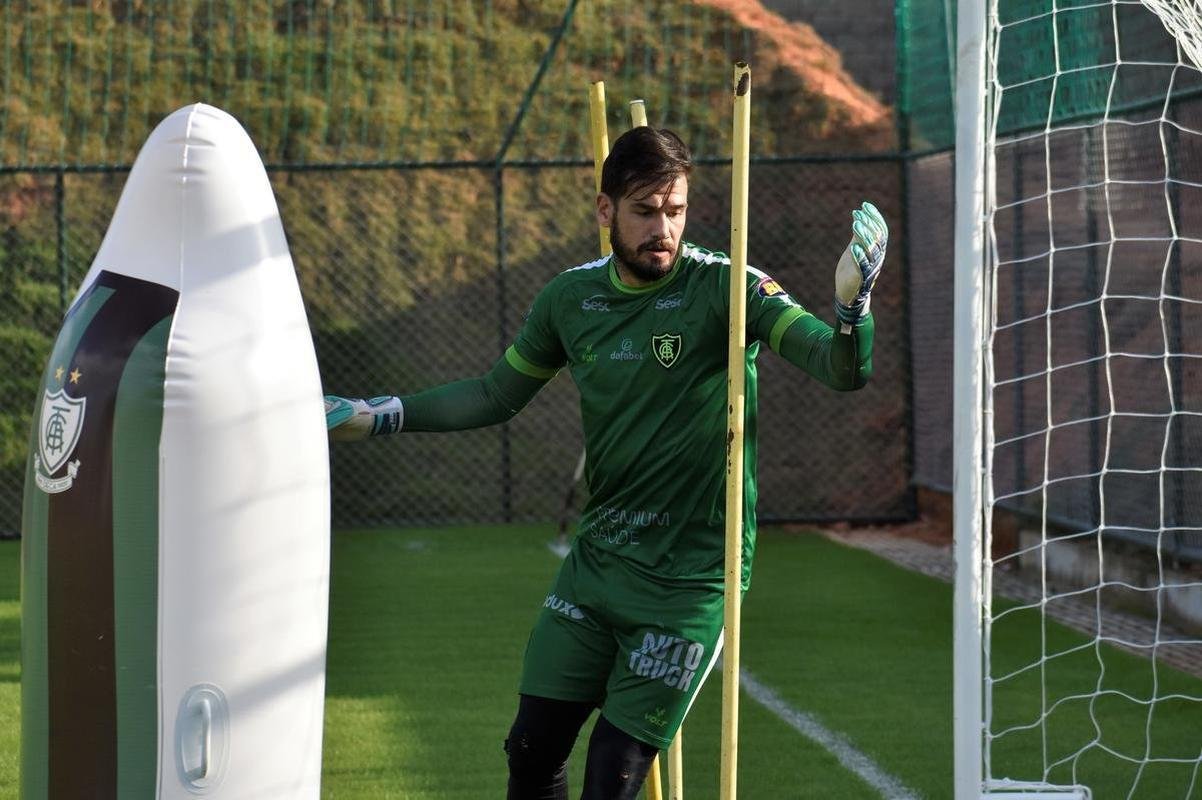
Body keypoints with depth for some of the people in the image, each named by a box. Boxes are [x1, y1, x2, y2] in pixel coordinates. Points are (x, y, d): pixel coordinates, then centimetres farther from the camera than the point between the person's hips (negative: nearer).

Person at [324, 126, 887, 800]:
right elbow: (498, 395, 19)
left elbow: (845, 371, -22)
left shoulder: (723, 287, -13)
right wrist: (381, 416, 14)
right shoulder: (572, 297, 3)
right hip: (596, 561, 5)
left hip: (690, 579, -5)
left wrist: (852, 300, -43)